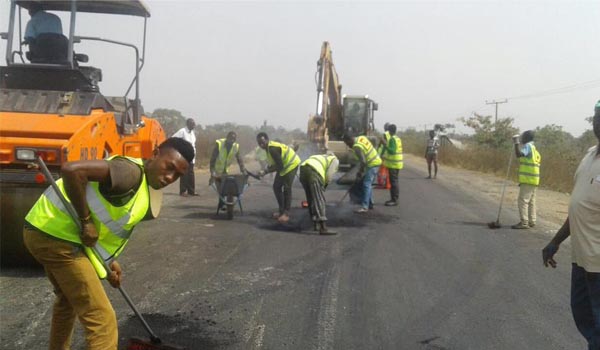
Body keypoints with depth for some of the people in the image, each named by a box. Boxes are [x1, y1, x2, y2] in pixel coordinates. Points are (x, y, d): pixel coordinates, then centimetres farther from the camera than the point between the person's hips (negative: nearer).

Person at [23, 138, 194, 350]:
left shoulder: (144, 190, 12)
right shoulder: (131, 172, -20)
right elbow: (71, 170, -32)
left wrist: (108, 261, 10)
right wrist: (86, 221, -24)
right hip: (57, 235, -11)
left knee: (68, 298, 34)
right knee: (102, 320, -9)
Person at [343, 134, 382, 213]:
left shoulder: (357, 146, -22)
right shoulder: (361, 137, 5)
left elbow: (363, 161, -26)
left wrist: (360, 172, -10)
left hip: (372, 164, -10)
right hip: (376, 161, 10)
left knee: (366, 184, -11)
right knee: (369, 184, 16)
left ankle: (364, 207, -14)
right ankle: (370, 204, 22)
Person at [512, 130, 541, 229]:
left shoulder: (528, 146, -10)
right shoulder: (533, 148, 21)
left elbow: (519, 154, -28)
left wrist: (516, 143, -21)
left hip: (527, 179, -10)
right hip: (533, 179, 10)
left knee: (523, 200, -10)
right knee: (531, 201, 13)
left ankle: (524, 222, -12)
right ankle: (531, 221, 16)